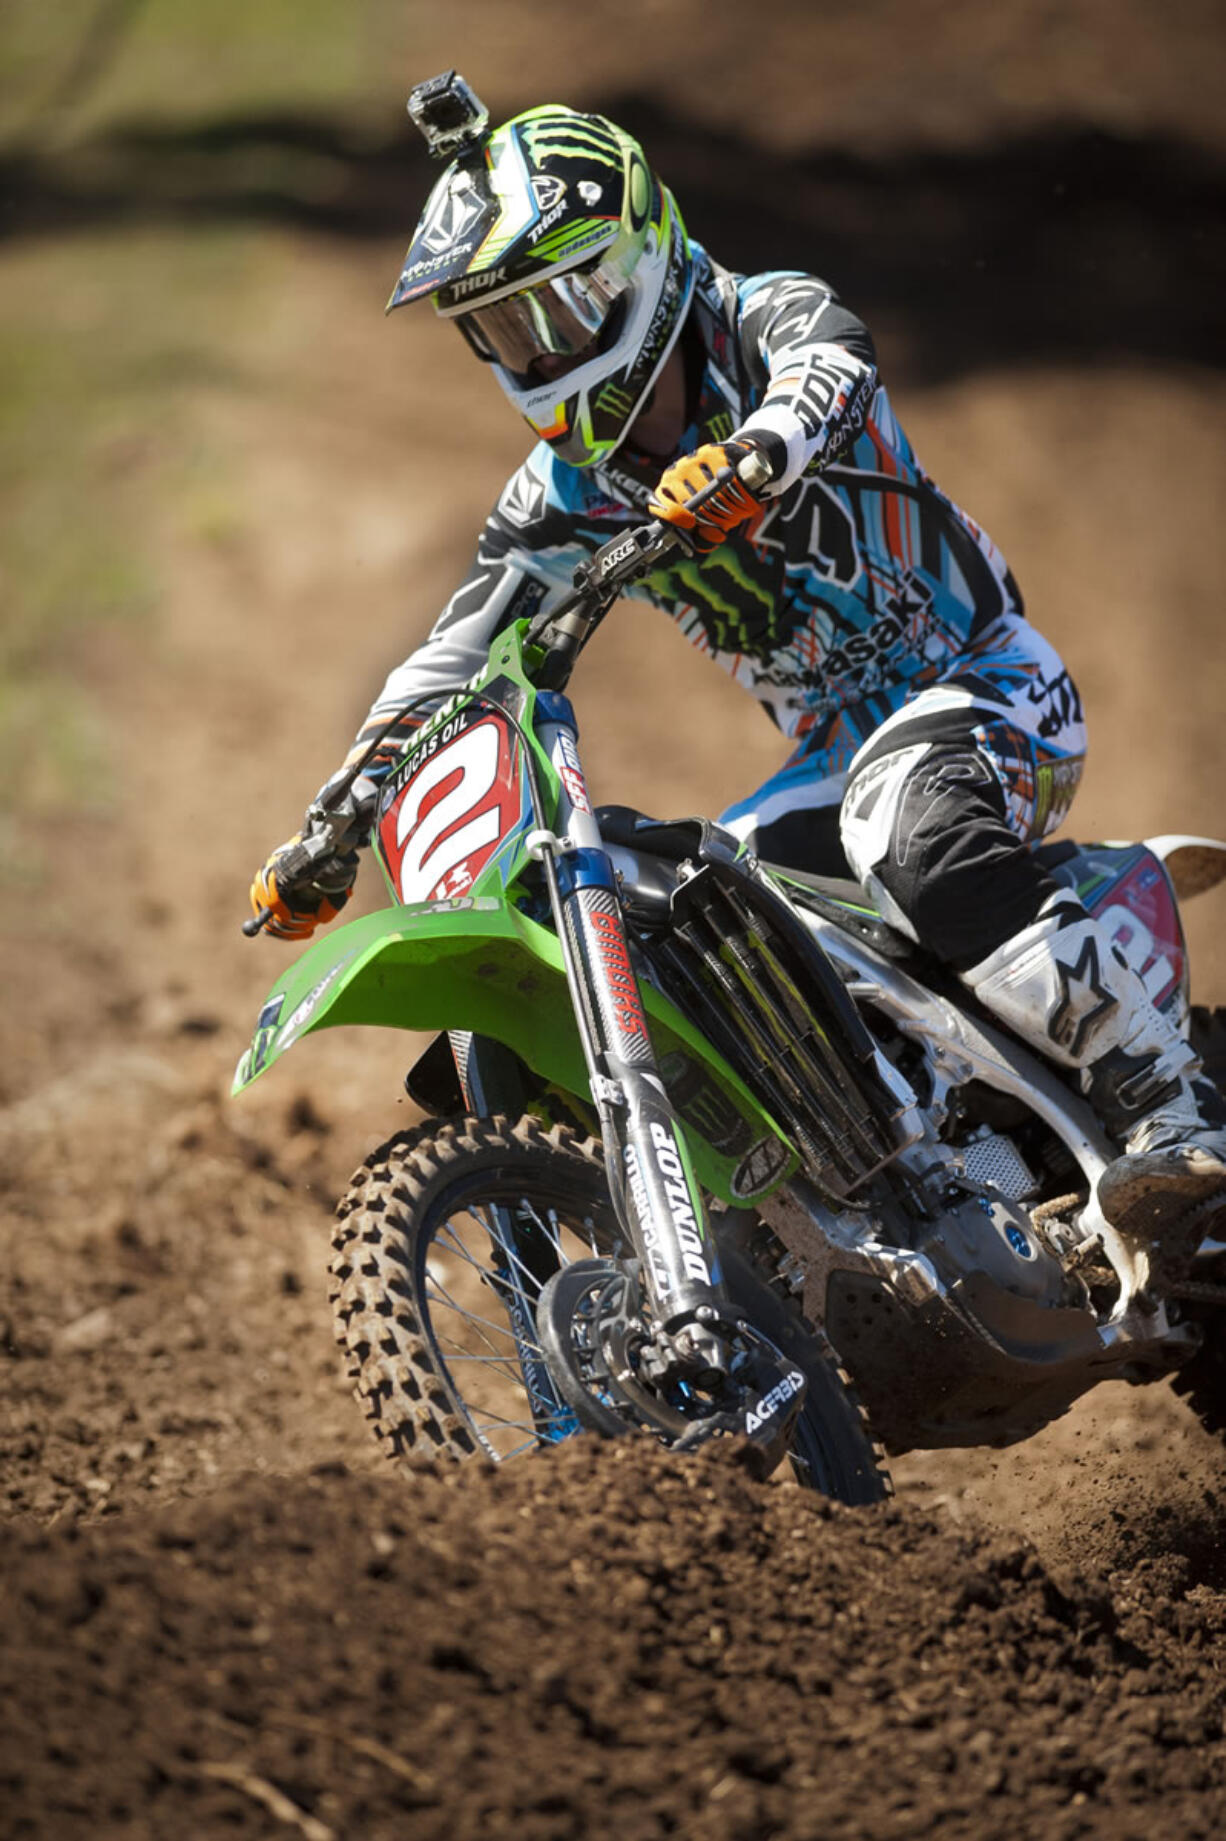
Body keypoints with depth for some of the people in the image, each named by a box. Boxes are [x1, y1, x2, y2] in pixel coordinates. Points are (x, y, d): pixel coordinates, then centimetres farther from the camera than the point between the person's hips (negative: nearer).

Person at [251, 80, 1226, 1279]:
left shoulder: (769, 319, -10)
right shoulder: (563, 492, 5)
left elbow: (825, 368, -34)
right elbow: (456, 656, 3)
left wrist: (750, 457, -57)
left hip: (985, 685, -7)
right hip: (836, 750, 7)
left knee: (915, 837, -37)